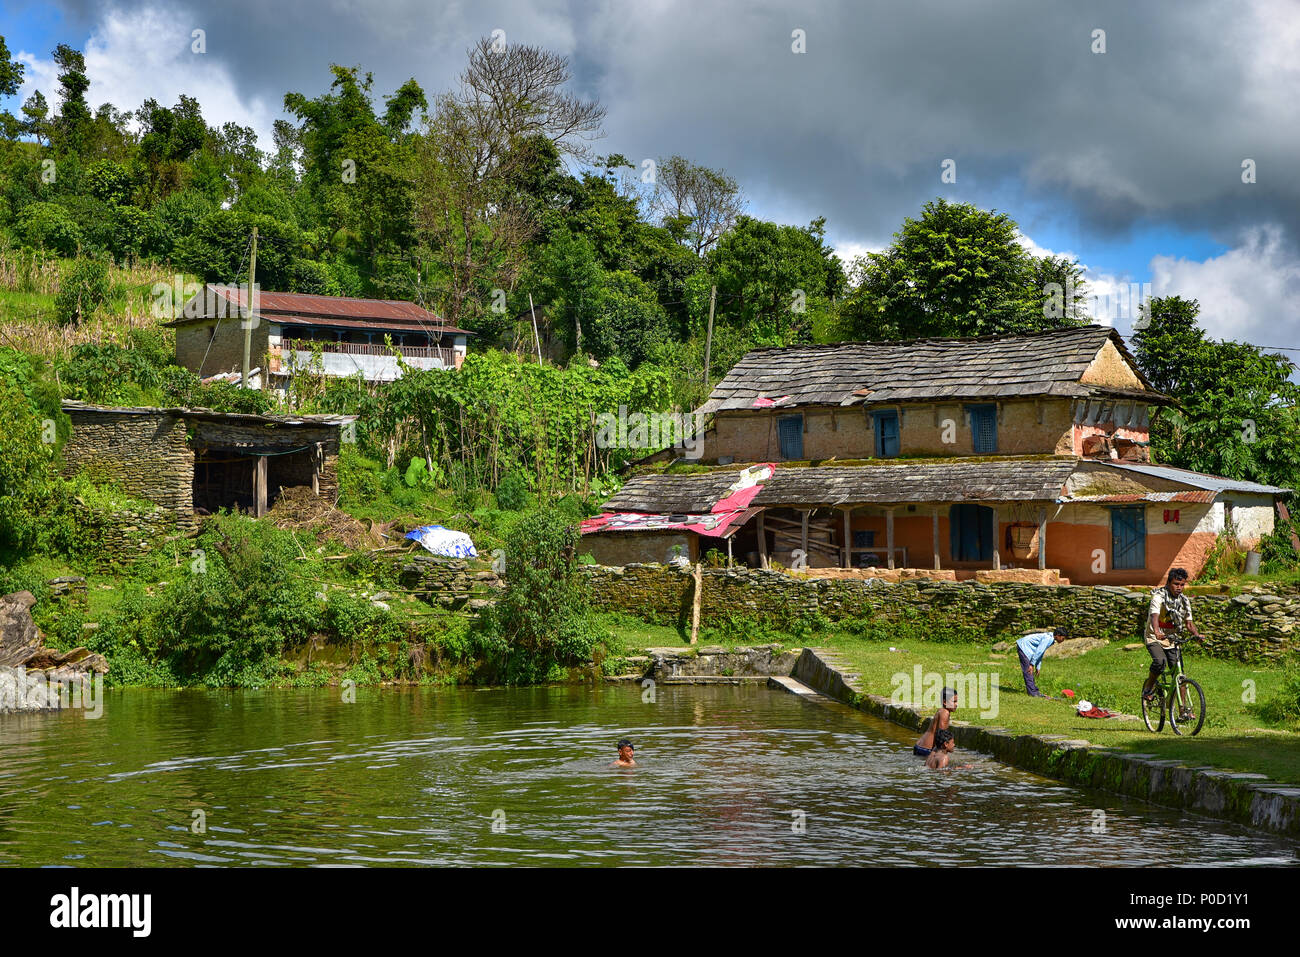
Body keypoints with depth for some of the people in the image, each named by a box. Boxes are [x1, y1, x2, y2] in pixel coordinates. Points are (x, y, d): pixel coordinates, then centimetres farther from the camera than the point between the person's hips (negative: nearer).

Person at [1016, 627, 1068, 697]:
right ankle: (1032, 693, -8)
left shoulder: (1050, 639, 9)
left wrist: (1038, 667, 15)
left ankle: (1035, 691, 15)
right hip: (1024, 647, -10)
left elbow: (1041, 653, 15)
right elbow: (1038, 651, -24)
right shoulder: (1048, 638, -22)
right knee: (1028, 671, -9)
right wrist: (1032, 664, -22)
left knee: (1031, 673, 12)